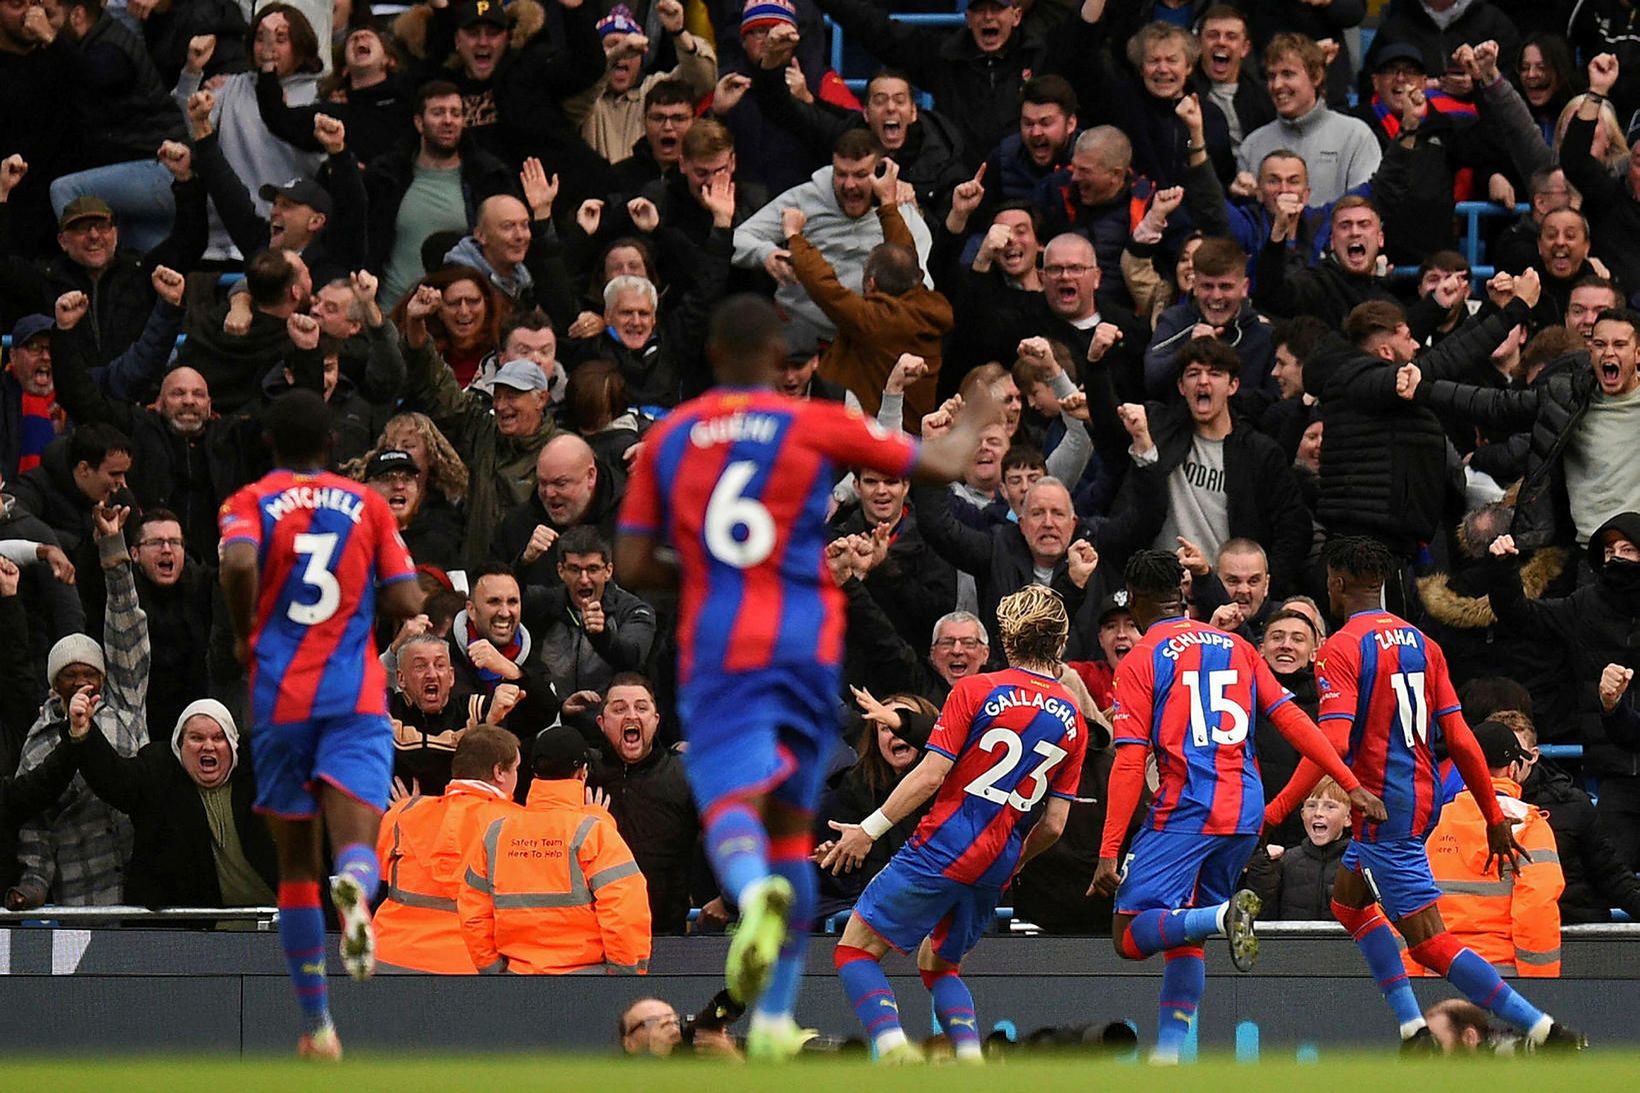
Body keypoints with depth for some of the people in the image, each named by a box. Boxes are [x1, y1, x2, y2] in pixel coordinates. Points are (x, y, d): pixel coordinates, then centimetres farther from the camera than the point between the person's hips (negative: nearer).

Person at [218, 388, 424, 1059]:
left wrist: (243, 635, 0)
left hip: (280, 699, 0)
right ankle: (356, 888, -52)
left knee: (296, 863, 13)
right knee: (356, 840, -13)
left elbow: (239, 562, -17)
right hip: (357, 698, 0)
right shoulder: (367, 505, 10)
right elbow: (407, 603, 4)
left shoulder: (250, 502, 5)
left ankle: (316, 1025, 16)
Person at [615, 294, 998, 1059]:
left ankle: (754, 890, -51)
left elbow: (631, 568, 6)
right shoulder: (817, 426, 3)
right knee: (790, 821, 14)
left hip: (716, 650, -1)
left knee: (731, 803, -13)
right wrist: (973, 422, 33)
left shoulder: (667, 439, 8)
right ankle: (774, 1012, 15)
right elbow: (941, 465, 11)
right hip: (805, 643, 1)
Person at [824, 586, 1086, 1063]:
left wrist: (870, 829, -5)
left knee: (855, 949, 3)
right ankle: (971, 1058, 2)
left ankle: (894, 1049, -19)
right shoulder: (1073, 719, 8)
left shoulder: (974, 691, -6)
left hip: (941, 852, -6)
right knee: (939, 964, 25)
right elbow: (1053, 825, 7)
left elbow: (930, 777, -12)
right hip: (996, 868, 6)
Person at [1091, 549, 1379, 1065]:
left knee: (1131, 936, -8)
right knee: (1182, 936, 17)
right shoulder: (1235, 647, 15)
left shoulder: (1140, 661, 0)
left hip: (1185, 809, -6)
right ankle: (1169, 1055, 9)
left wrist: (1108, 854, -8)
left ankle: (1222, 915, -32)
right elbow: (1292, 720, 9)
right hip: (1246, 811, 6)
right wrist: (1351, 785, 9)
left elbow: (1129, 764, -7)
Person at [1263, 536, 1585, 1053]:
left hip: (1383, 811, -9)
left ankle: (1545, 1031, -17)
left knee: (1430, 942, -8)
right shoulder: (1421, 643, 8)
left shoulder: (1340, 649, -14)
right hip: (1423, 796, 9)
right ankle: (1414, 1031, 17)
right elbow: (1460, 740, 6)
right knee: (1348, 903, 26)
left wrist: (1275, 811, -24)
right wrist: (1495, 818, 9)